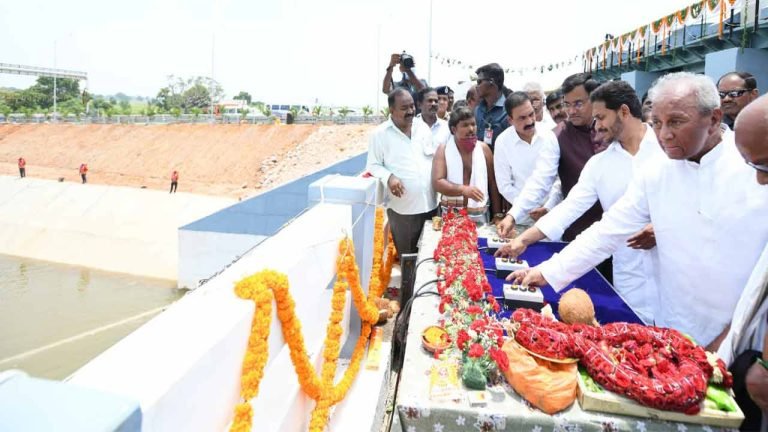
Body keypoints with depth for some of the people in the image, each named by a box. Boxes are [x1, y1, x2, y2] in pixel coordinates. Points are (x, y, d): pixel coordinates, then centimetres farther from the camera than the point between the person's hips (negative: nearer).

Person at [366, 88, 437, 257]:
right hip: (402, 208, -4)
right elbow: (373, 165, -5)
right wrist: (389, 177, -23)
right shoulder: (380, 133, -7)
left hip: (430, 204, 4)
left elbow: (434, 158, 15)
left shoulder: (423, 127, 8)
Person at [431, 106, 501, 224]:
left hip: (479, 216, 1)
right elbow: (437, 182, -11)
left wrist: (497, 214, 5)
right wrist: (463, 189, -25)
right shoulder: (443, 149, -2)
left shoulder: (483, 148, 3)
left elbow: (492, 183, 6)